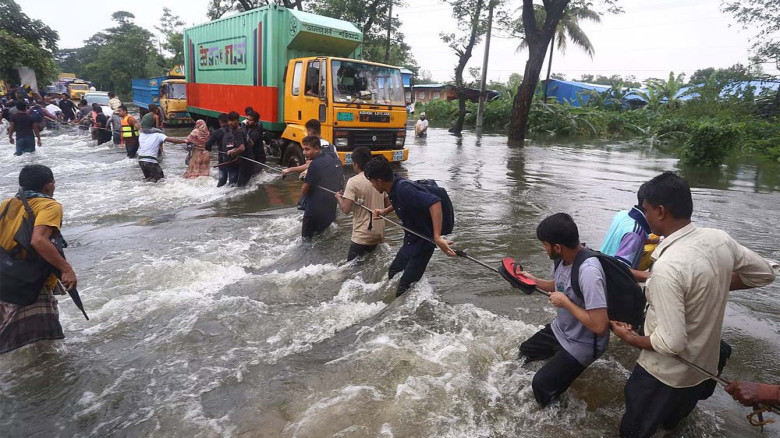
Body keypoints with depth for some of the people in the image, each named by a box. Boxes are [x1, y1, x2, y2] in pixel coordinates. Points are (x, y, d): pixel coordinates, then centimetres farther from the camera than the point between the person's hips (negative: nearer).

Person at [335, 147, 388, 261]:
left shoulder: (353, 181, -13)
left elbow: (346, 209, -17)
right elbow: (388, 205, 12)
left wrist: (338, 197, 1)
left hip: (362, 236, -7)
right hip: (379, 234, 7)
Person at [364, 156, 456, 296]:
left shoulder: (403, 188, -30)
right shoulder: (395, 186, -2)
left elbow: (434, 202, -41)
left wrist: (437, 237, -48)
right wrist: (385, 211, 10)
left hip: (422, 242, -10)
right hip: (410, 241, 10)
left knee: (405, 287, -6)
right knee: (392, 274, 24)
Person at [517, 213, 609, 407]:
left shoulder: (588, 271, -36)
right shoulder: (564, 258, -9)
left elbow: (599, 325, -36)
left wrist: (565, 302, -27)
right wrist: (533, 280, 1)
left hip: (581, 344, -9)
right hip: (559, 330, 9)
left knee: (542, 384, -9)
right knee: (523, 353, 20)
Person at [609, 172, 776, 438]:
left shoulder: (667, 266, -34)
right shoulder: (720, 239, -10)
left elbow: (671, 342, -30)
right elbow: (764, 274, 9)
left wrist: (630, 339, -13)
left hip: (666, 375, -7)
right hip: (706, 365, 7)